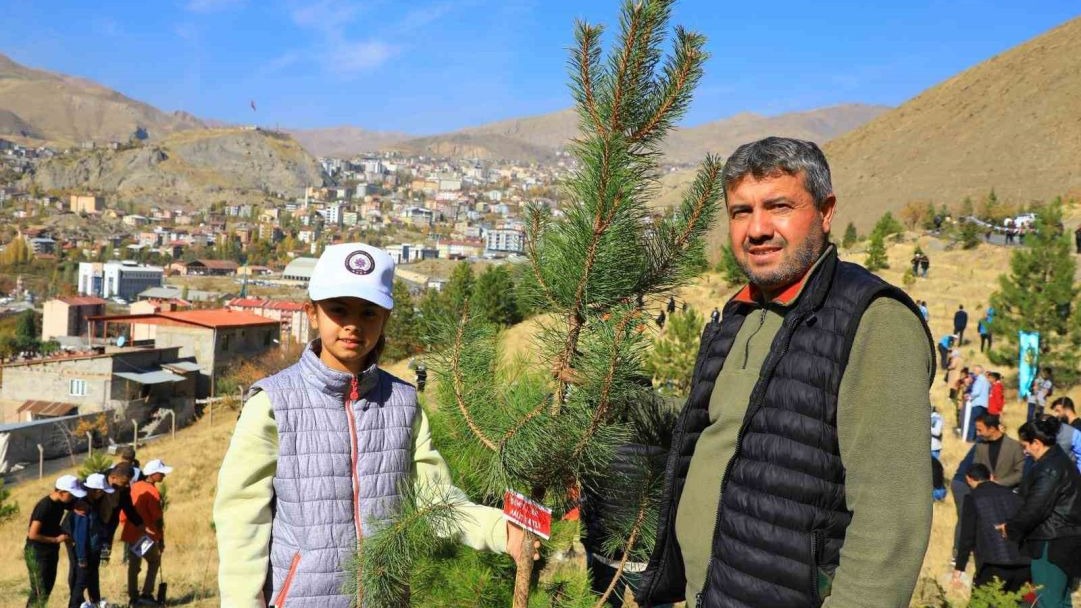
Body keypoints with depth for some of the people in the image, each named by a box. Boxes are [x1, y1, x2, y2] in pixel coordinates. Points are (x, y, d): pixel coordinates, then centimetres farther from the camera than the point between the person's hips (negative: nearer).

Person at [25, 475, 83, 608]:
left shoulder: (61, 502, -1)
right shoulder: (44, 507, -25)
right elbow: (32, 535, -25)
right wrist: (57, 539, -18)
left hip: (51, 552, 8)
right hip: (37, 553, -8)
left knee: (47, 589, 16)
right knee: (41, 594, -4)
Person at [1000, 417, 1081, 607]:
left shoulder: (1050, 468, -18)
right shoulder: (1058, 461, 14)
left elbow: (1035, 507, -21)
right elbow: (1032, 499, 18)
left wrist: (1011, 527, -8)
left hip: (1052, 545, -10)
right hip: (1062, 542, 10)